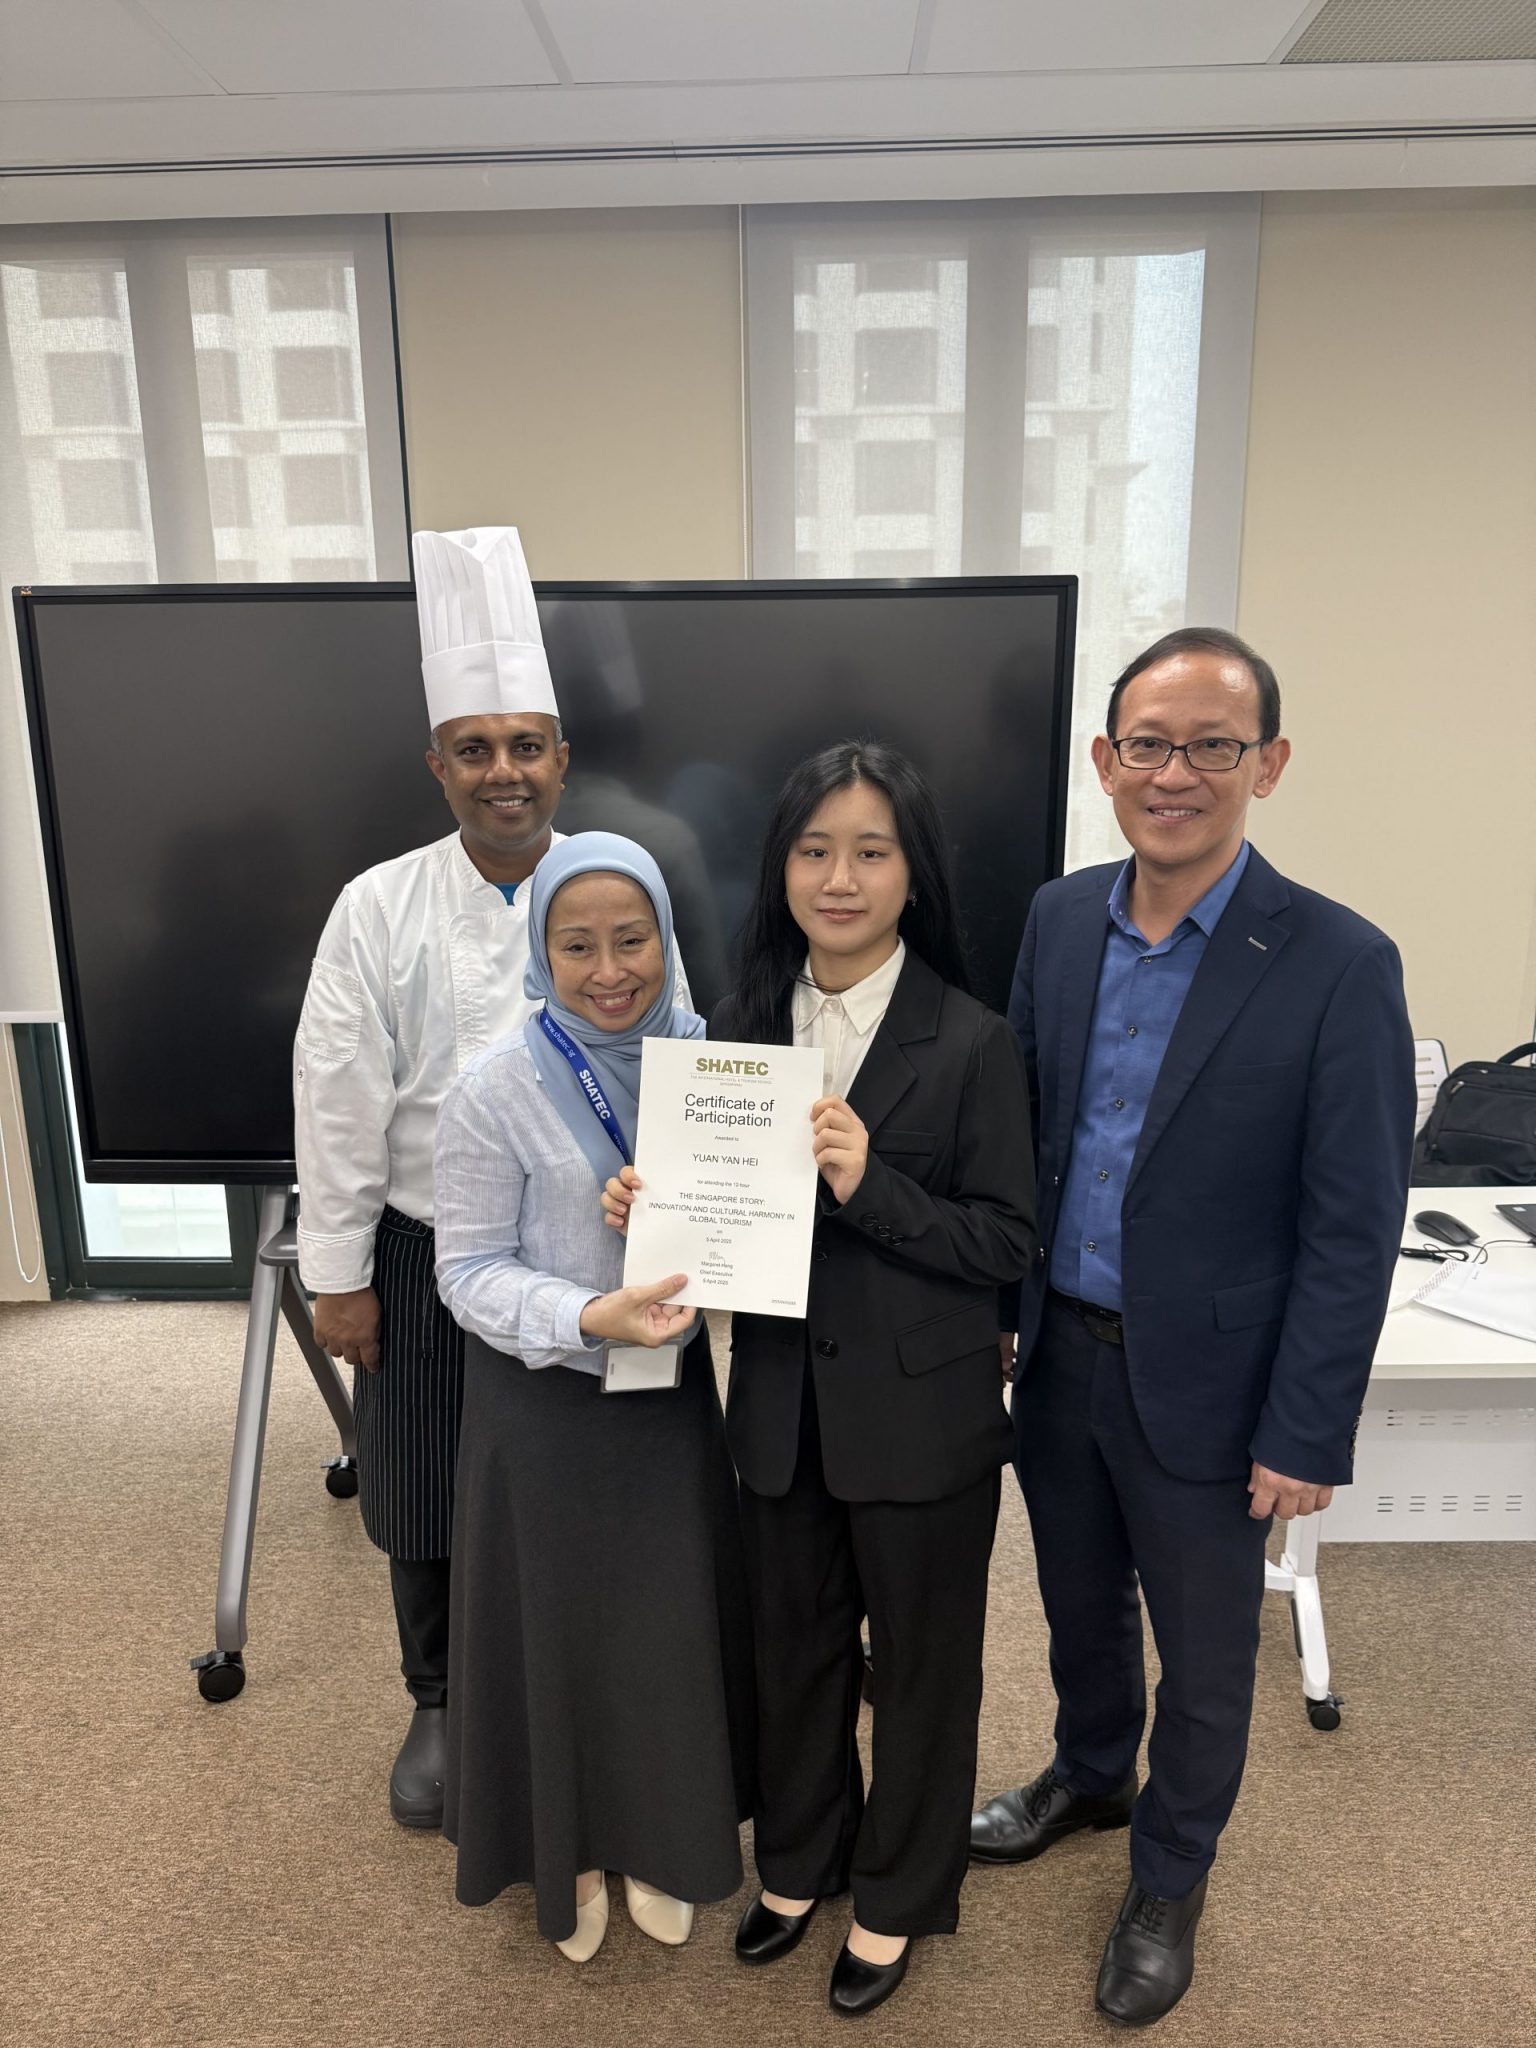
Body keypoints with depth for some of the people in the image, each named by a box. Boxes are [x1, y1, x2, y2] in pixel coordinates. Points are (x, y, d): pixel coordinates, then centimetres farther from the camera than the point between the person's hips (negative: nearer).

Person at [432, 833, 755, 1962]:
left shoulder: (704, 1054, -6)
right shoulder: (497, 1088, -17)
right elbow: (470, 1269, -13)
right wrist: (589, 1317, -28)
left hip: (674, 1385, 3)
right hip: (547, 1402, -3)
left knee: (676, 1618, 15)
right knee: (561, 1623, 14)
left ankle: (657, 1841, 43)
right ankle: (569, 1848, 42)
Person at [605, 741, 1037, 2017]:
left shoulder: (970, 1042, -14)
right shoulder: (743, 1023, -1)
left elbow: (1008, 1242, -14)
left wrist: (868, 1184, -27)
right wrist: (654, 1200, -14)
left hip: (919, 1411, -3)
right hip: (781, 1401, 4)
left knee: (919, 1659, 18)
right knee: (795, 1644, 23)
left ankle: (898, 1898, 45)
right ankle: (801, 1860, 51)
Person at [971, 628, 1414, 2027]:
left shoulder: (1338, 965, -18)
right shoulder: (1062, 918, -3)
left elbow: (1353, 1230, -15)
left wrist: (1306, 1437, -13)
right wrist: (998, 1306, 7)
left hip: (1203, 1385, -4)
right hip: (1060, 1353, 4)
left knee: (1205, 1653, 18)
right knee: (1081, 1600, 26)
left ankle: (1170, 1880, 45)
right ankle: (1091, 1776, 55)